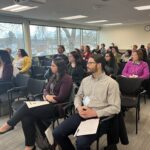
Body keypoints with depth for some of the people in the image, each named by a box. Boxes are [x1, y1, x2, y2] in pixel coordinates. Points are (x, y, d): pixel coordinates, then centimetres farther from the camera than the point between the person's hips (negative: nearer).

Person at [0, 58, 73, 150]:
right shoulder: (54, 77, 15)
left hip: (56, 107, -7)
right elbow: (46, 90, 15)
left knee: (27, 107, -20)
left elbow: (61, 98, -18)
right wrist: (47, 96, -6)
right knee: (26, 118, -17)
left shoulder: (67, 79, -11)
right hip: (48, 103, 8)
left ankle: (9, 124, 2)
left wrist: (49, 98, -6)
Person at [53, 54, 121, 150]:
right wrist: (78, 107, -6)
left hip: (99, 117, -5)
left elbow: (115, 107, -10)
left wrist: (95, 113, -19)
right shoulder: (85, 80, 14)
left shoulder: (111, 83, -6)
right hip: (82, 115, 6)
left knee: (81, 142, -28)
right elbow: (78, 96, 18)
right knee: (57, 133, -7)